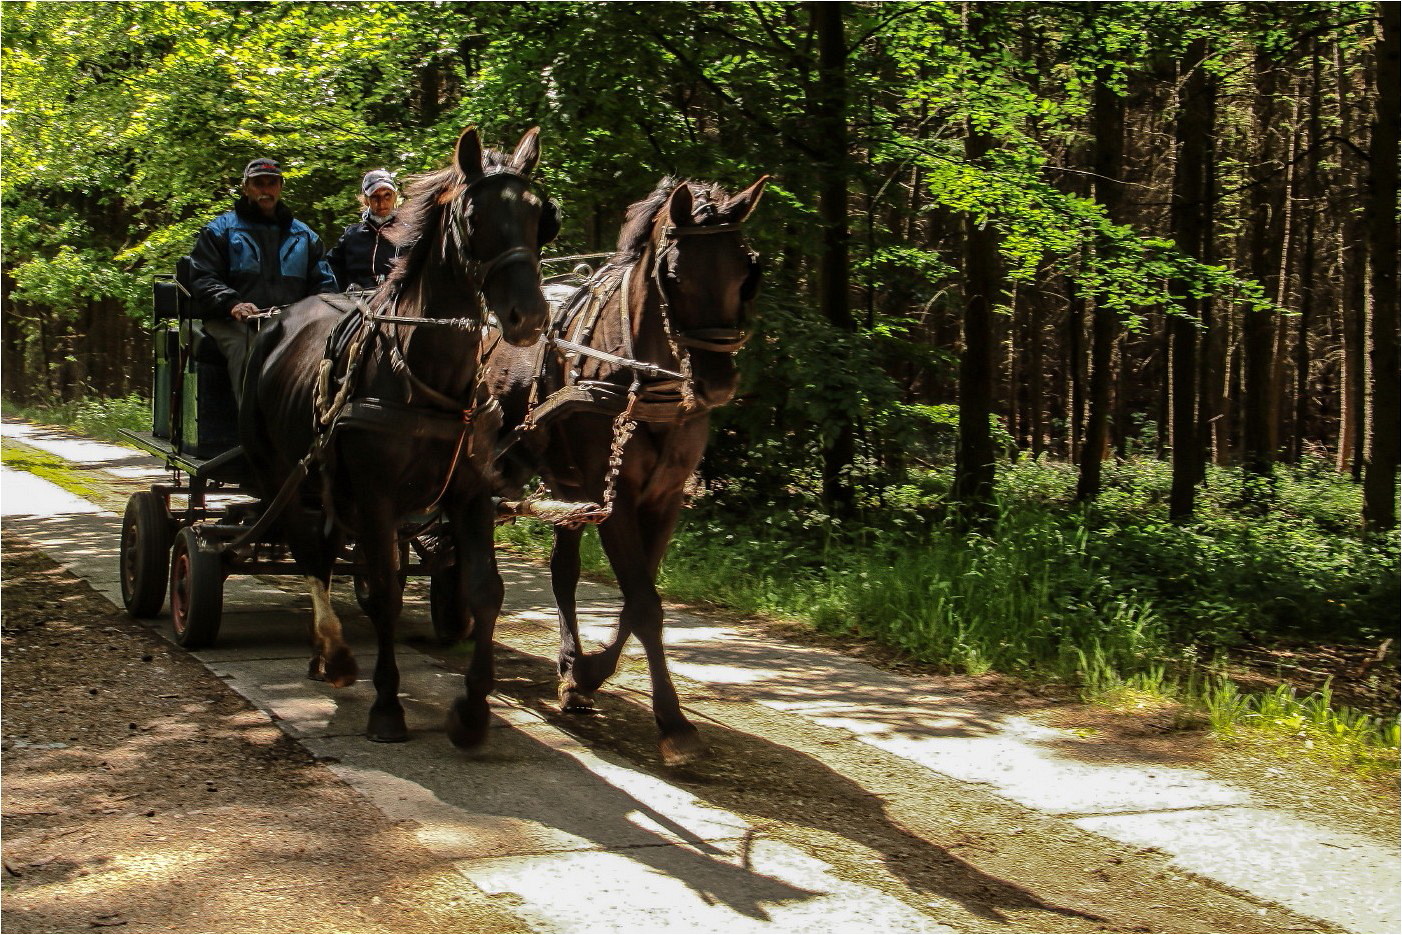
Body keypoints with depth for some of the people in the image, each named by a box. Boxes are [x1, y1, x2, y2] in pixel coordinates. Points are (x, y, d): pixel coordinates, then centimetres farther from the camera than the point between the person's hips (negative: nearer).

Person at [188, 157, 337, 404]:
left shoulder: (305, 236, 27)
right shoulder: (220, 230, 17)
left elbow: (324, 282, 22)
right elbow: (202, 279, 5)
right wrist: (232, 304, -16)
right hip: (233, 321, -2)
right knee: (247, 350, -36)